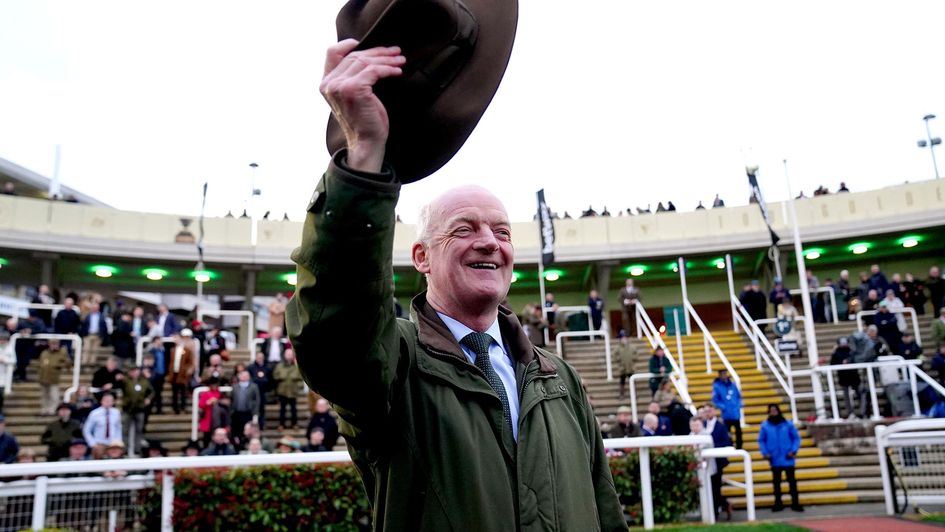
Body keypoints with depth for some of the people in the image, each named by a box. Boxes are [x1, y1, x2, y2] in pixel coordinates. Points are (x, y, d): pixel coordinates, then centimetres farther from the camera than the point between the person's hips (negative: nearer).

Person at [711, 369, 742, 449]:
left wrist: (739, 405, -2)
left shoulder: (733, 384, 2)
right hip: (726, 415, -4)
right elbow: (715, 400, -7)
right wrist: (724, 408, -15)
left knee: (738, 432, 11)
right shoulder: (716, 386, -9)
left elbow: (739, 396, 12)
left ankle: (739, 448, 24)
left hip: (736, 413, 4)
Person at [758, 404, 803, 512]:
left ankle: (795, 503, 14)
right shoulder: (765, 425, -3)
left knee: (792, 481, 5)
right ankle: (778, 503, 20)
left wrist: (793, 451, -9)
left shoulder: (788, 424, -4)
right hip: (774, 459, 1)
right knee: (776, 482, 11)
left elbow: (796, 438, 2)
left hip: (788, 459, -1)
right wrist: (765, 453, -8)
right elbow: (761, 440, 3)